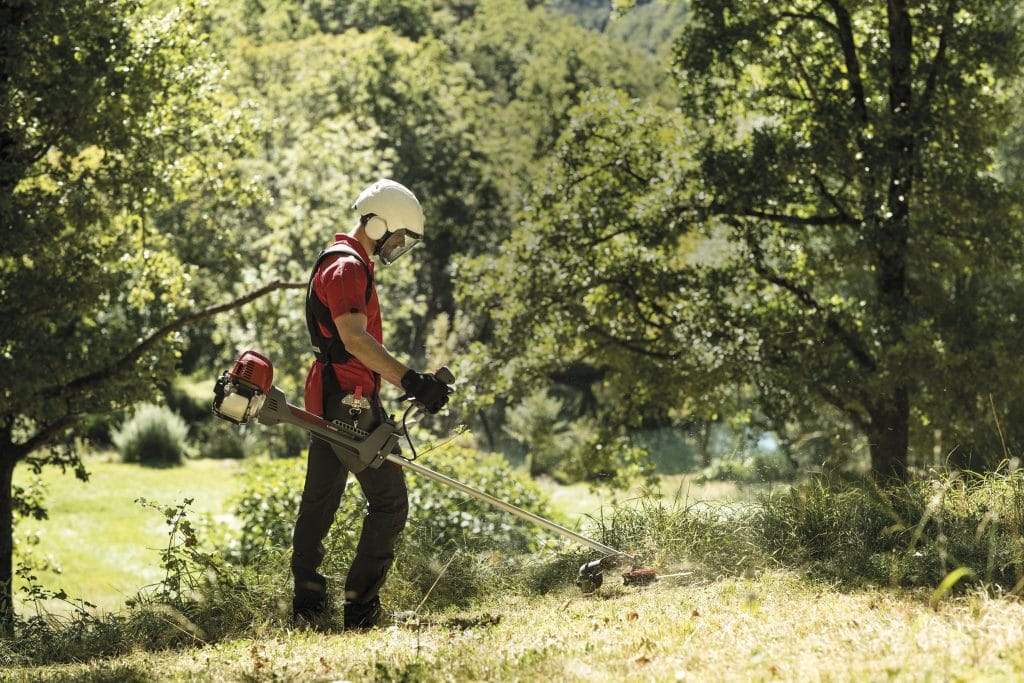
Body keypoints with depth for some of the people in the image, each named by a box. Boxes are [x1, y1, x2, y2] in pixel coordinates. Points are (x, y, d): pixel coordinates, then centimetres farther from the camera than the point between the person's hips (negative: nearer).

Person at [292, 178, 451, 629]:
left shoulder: (347, 263, 21)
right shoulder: (347, 267, -14)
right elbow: (354, 339, -26)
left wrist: (410, 382, 20)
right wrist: (410, 380, -33)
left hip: (327, 400, 11)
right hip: (349, 402, -11)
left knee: (319, 501, 13)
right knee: (389, 503, -7)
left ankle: (308, 606, 18)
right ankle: (360, 608, -8)